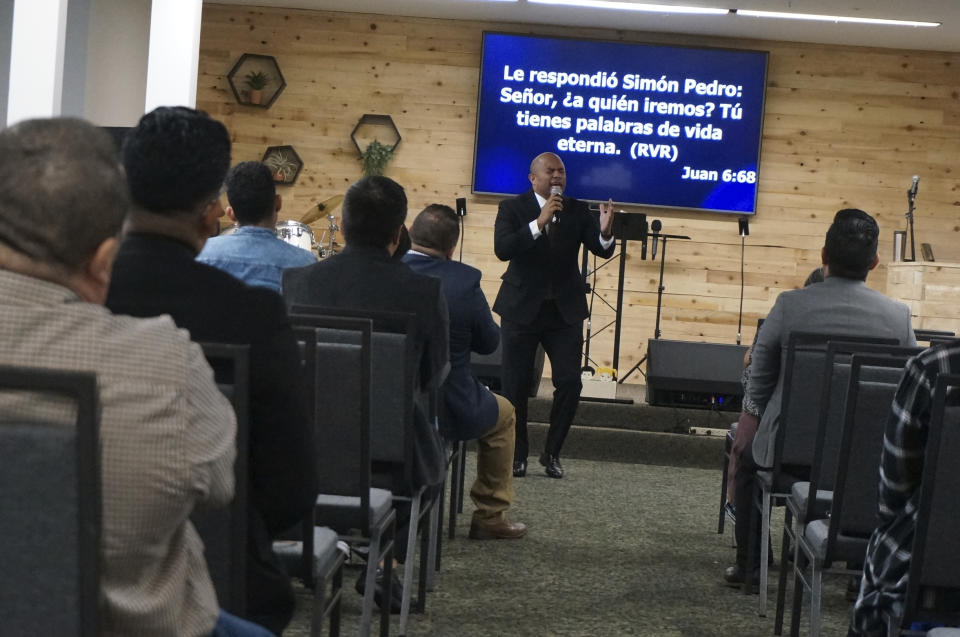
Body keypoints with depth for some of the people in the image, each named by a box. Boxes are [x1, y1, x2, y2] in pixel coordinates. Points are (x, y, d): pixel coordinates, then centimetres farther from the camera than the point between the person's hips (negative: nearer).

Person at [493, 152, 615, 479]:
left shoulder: (577, 211, 4)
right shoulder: (512, 208, -4)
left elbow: (603, 250, -6)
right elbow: (502, 249, -20)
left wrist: (605, 230, -28)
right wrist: (538, 224, -30)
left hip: (565, 310, 2)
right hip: (522, 308, -2)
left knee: (570, 383, -6)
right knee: (515, 385, 2)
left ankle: (552, 453, 10)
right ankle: (517, 455, 17)